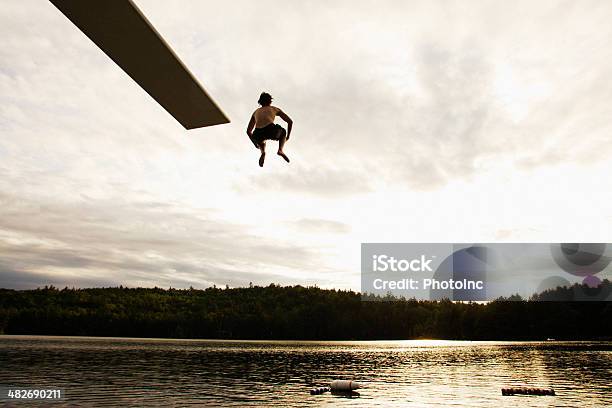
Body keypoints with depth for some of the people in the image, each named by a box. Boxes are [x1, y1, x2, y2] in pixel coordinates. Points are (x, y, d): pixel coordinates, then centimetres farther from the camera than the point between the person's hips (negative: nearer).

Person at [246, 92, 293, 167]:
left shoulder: (256, 112, 34)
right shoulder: (274, 109, 28)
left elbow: (248, 130, 37)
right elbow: (290, 121, 25)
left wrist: (256, 143, 47)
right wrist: (287, 136, 37)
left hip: (259, 134, 2)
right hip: (271, 131, -2)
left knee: (261, 141, 41)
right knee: (283, 132, 35)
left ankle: (262, 152, 7)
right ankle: (280, 150, 9)